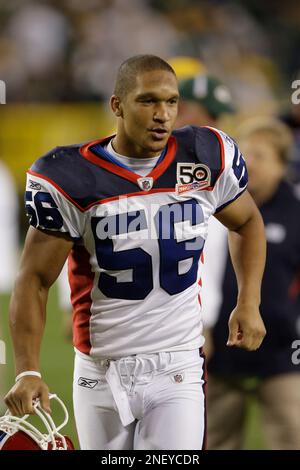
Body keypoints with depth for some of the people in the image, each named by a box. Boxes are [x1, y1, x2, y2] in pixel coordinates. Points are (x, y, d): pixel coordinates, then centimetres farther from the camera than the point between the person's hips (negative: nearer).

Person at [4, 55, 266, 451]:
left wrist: (249, 303, 5)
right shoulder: (71, 178, -11)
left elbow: (247, 222, 18)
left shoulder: (208, 158, -4)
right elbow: (35, 280, -8)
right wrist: (28, 372, -19)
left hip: (177, 373, 0)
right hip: (100, 375, 0)